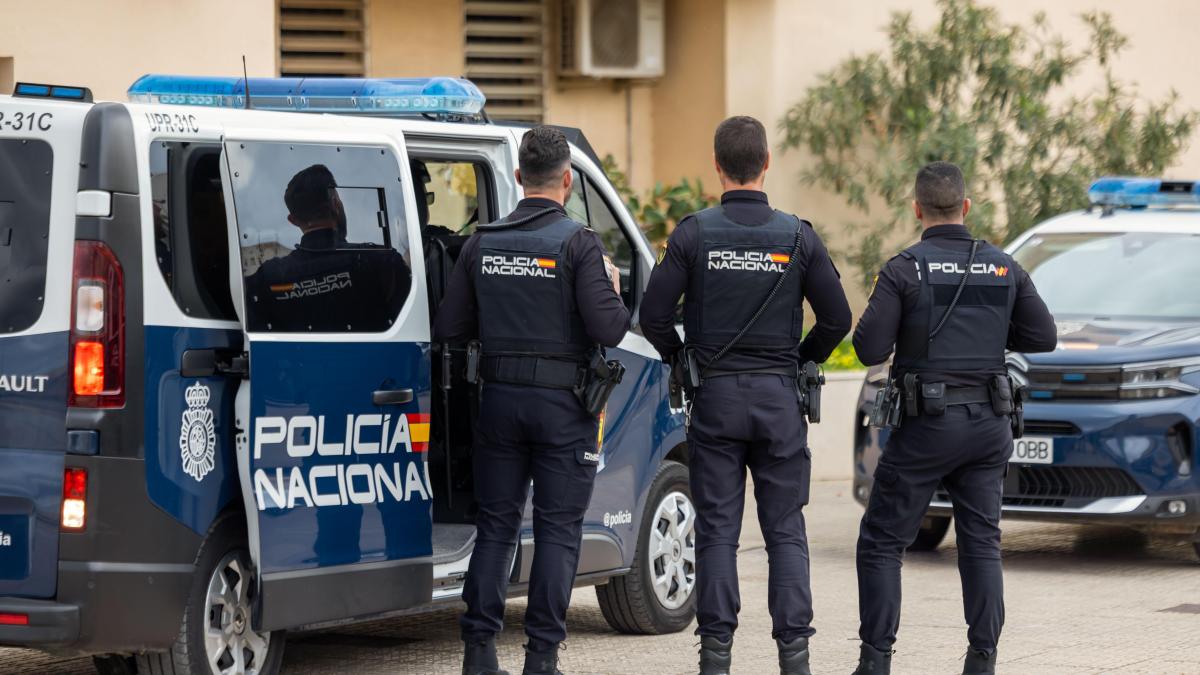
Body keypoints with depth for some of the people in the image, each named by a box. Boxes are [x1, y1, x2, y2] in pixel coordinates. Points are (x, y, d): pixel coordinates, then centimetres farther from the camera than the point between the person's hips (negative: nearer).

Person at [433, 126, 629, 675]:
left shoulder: (482, 243, 4)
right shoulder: (578, 244, -11)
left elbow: (449, 330, 5)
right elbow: (607, 329, -16)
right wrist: (614, 293, 4)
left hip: (499, 398, 4)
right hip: (562, 403, -4)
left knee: (495, 525, 11)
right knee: (558, 529, 2)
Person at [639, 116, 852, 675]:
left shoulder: (694, 234, -5)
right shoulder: (797, 237, -2)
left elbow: (653, 315, -6)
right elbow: (837, 318, 0)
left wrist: (681, 358, 12)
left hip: (715, 397, -1)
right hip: (779, 397, 1)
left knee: (717, 530, 4)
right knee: (786, 530, 6)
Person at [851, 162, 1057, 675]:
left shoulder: (904, 270, -9)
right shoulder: (1004, 268, 4)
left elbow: (869, 349, -13)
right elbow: (1042, 337, 7)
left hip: (927, 423, -4)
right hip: (989, 422, 4)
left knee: (882, 541, 4)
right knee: (981, 542, 9)